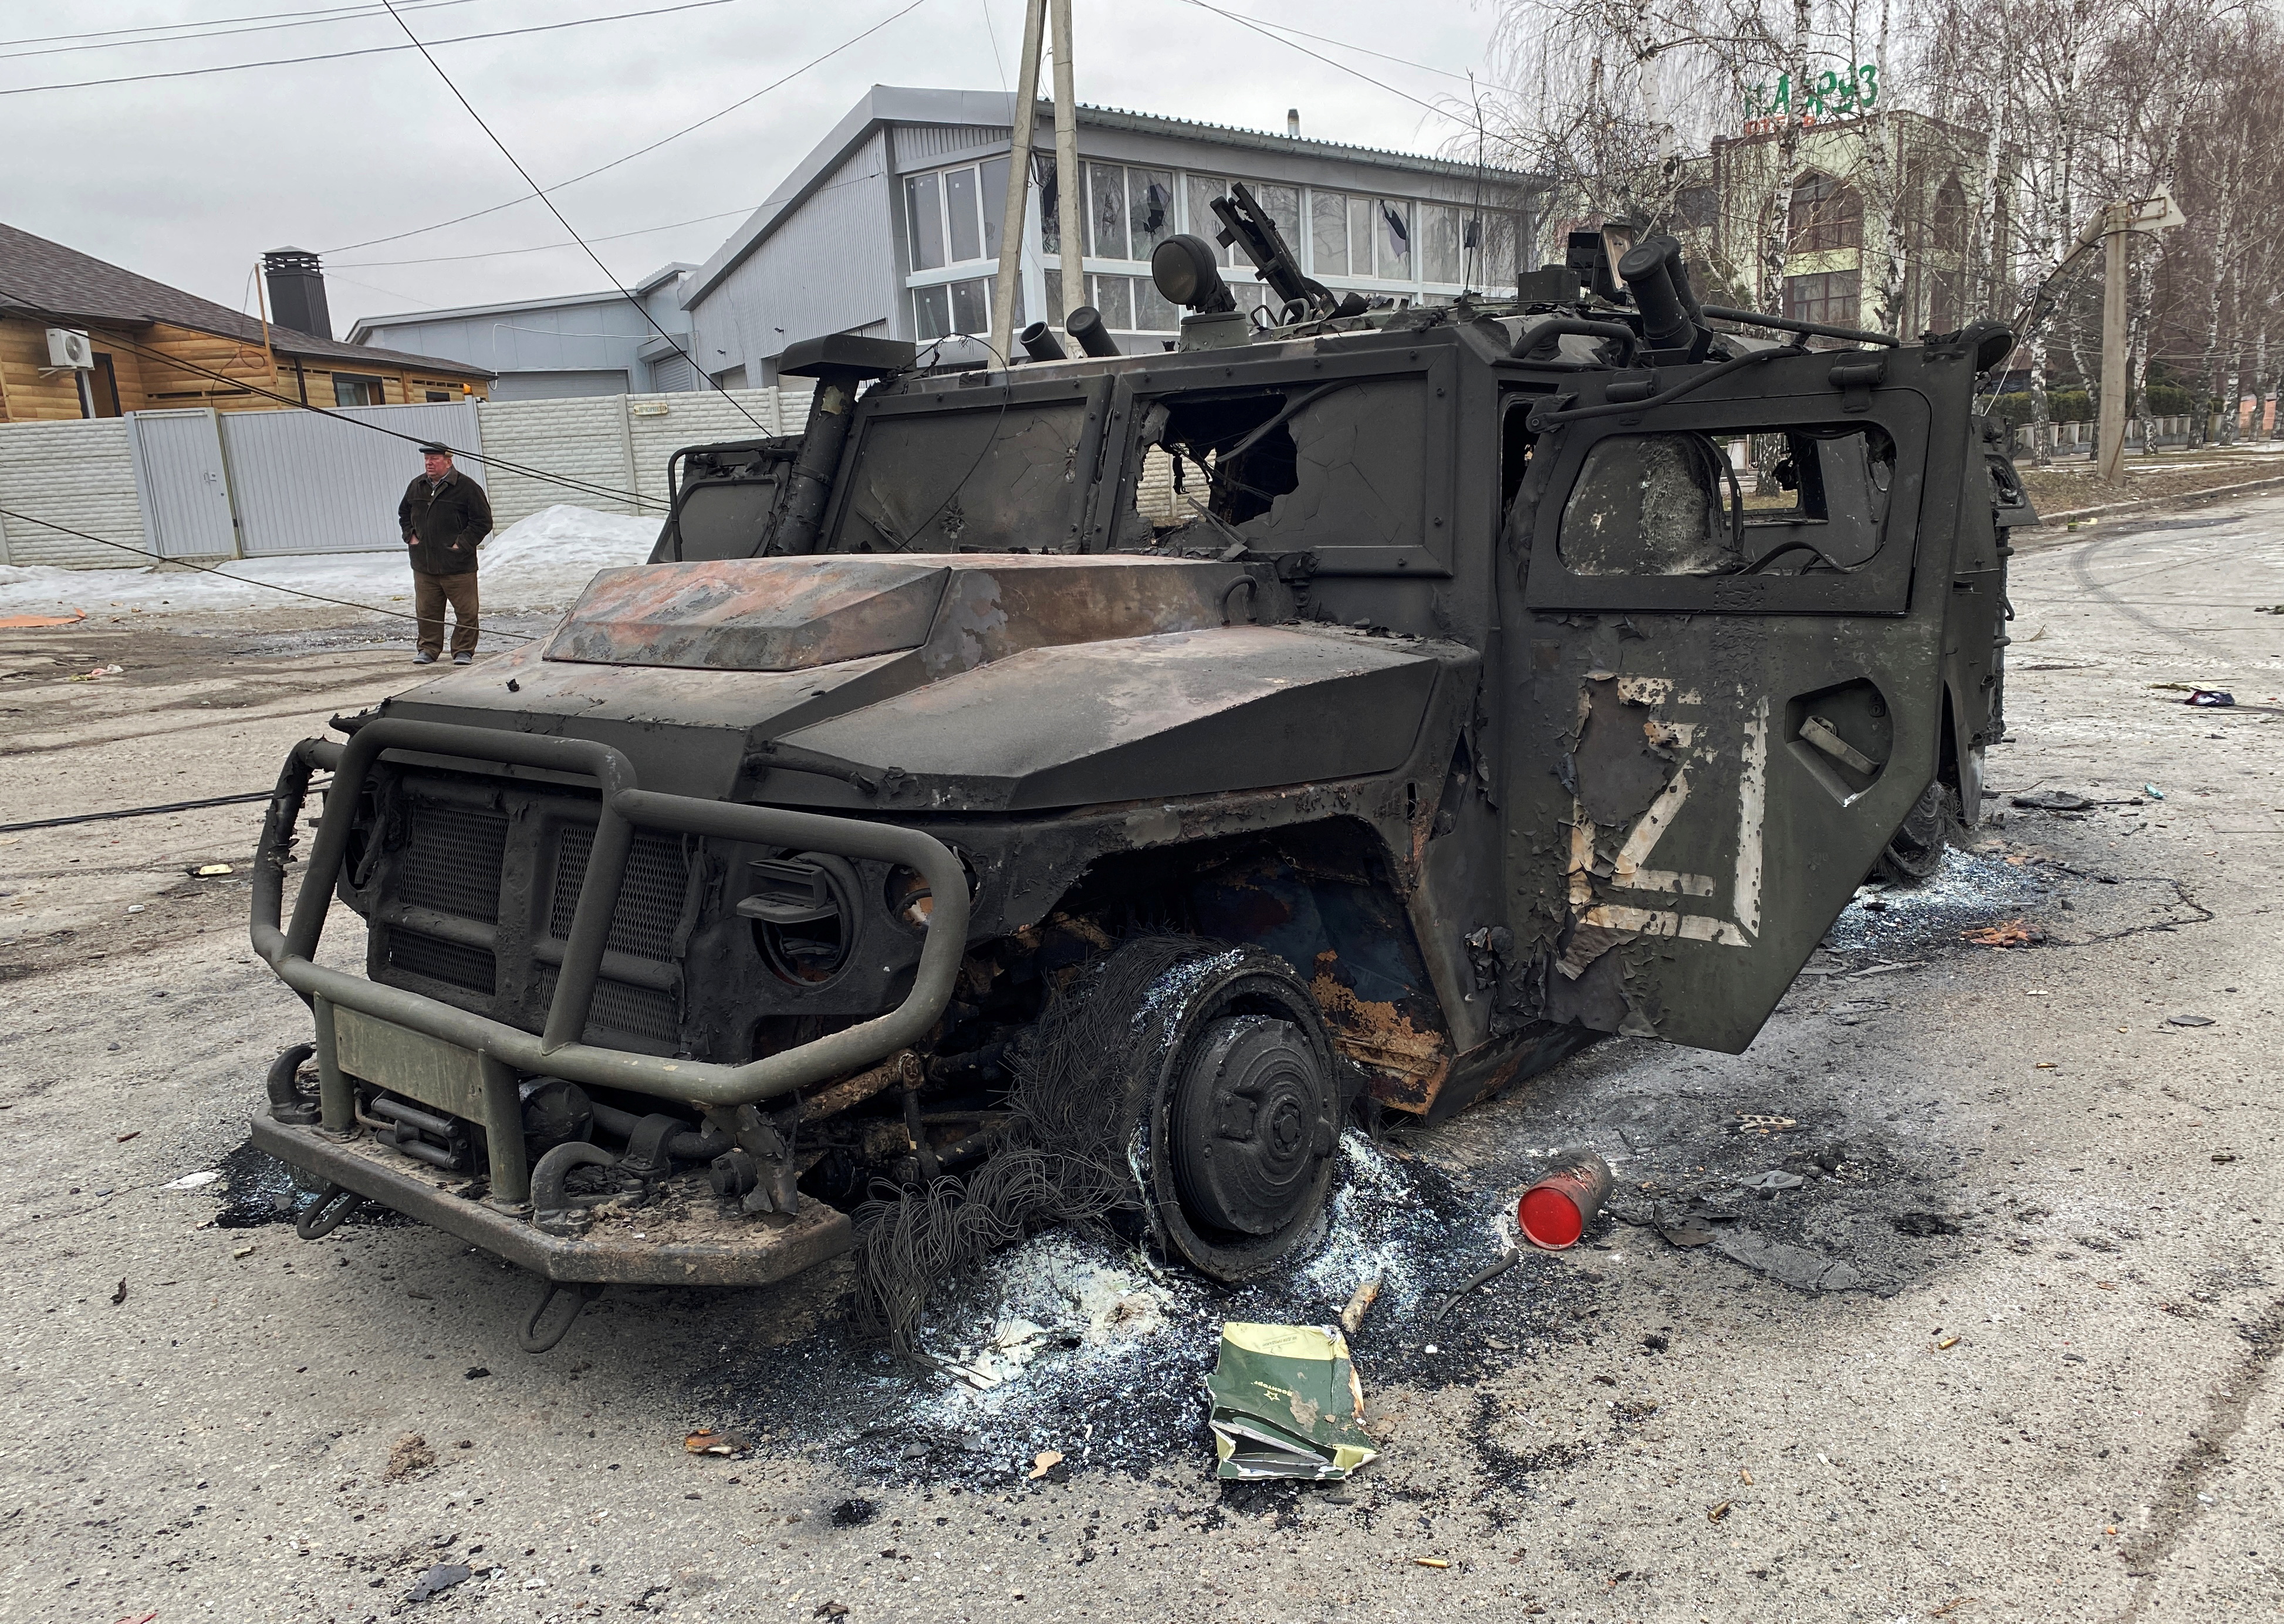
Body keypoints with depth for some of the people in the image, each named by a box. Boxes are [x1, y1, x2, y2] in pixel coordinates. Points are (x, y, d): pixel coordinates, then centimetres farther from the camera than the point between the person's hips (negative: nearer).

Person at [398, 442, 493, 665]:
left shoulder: (467, 487, -7)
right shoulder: (416, 487, 11)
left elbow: (483, 521, -7)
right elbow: (403, 513, 29)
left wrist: (463, 543, -11)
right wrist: (410, 535, 13)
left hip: (458, 565, -5)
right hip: (423, 565, 5)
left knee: (466, 612, 0)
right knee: (426, 611, 9)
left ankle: (464, 651, 11)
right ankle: (428, 650, 19)